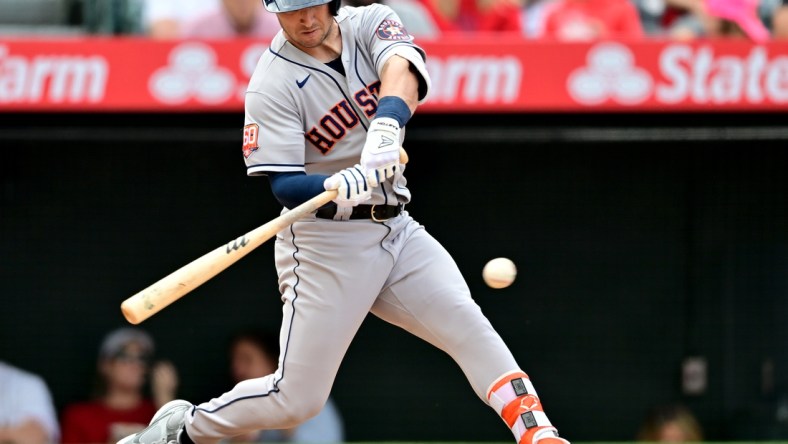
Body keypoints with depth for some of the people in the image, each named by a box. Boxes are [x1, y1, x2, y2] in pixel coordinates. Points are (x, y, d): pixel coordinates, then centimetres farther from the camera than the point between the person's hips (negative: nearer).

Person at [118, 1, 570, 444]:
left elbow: (402, 72, -23)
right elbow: (285, 184, -18)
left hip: (396, 227, 4)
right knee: (297, 399, -2)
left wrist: (387, 125, -45)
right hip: (326, 244, -4)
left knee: (467, 324, -16)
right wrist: (338, 187, -40)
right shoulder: (273, 84, -13)